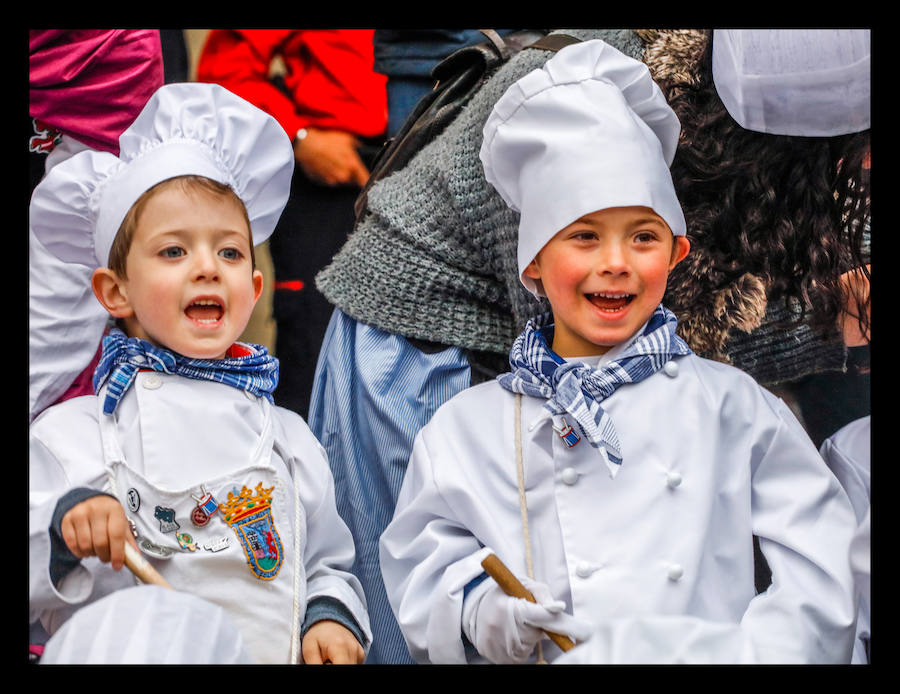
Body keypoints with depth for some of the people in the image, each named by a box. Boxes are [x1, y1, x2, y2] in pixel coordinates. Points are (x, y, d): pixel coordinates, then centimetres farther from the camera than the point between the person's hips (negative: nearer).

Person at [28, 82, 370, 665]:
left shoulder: (289, 437, 14)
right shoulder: (67, 436, 3)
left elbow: (328, 566, 23)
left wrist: (331, 614, 5)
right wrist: (61, 531, -17)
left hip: (279, 656, 3)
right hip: (121, 654, -2)